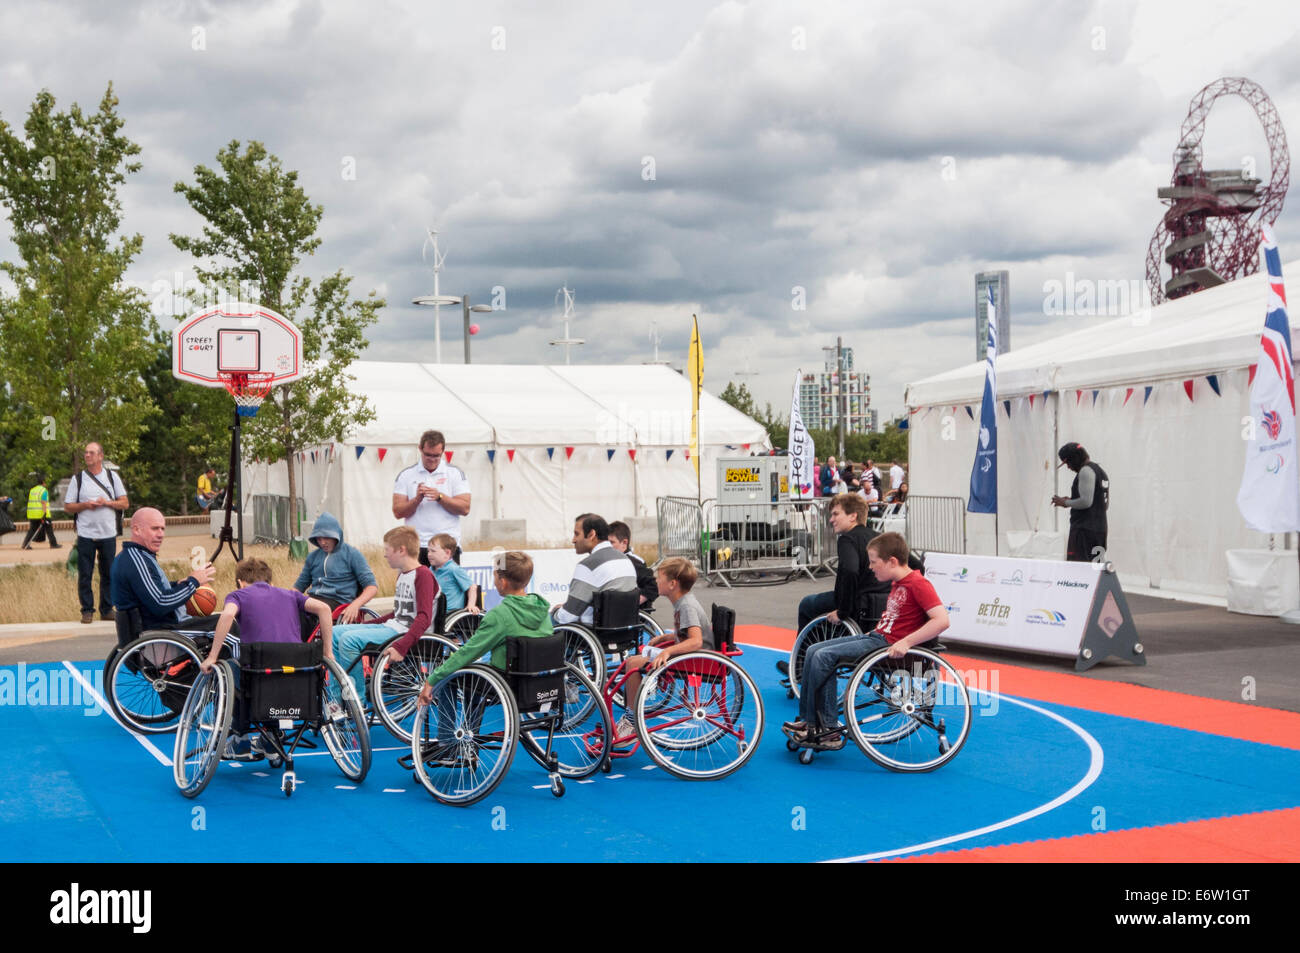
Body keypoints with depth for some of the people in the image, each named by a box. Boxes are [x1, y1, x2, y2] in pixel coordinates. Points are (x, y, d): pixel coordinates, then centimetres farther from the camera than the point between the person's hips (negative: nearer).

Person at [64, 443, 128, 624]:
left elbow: (125, 503, 6)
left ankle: (107, 609, 14)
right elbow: (67, 507, 5)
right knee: (84, 575, -1)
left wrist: (106, 502, -10)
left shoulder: (113, 476, 8)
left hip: (108, 534, 1)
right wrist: (85, 505, -12)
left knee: (108, 574, 5)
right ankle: (87, 610, 7)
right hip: (85, 534, -1)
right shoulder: (78, 479, 6)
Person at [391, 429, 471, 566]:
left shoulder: (455, 473, 7)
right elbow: (397, 512, 2)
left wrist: (440, 497, -13)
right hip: (416, 547, 1)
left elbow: (465, 509, -2)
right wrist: (417, 499, -15)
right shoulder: (406, 475, 9)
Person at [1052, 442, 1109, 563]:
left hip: (1084, 528, -10)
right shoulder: (1101, 471, 21)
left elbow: (1086, 502, -19)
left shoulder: (1086, 471, -9)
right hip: (1100, 528, 10)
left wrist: (1066, 503, -4)